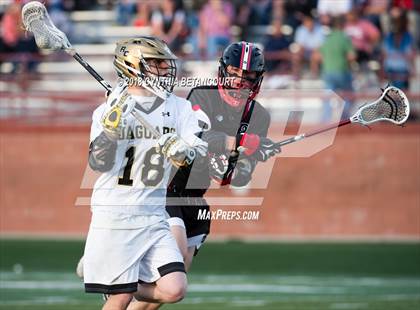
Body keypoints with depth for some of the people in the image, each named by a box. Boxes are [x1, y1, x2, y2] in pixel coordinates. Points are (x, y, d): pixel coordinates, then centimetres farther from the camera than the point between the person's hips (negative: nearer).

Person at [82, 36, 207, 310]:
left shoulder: (179, 108, 5)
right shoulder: (110, 110, -5)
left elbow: (200, 147, -6)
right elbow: (99, 164, -13)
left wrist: (184, 152, -27)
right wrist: (113, 126, -26)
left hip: (154, 216, 4)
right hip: (114, 216, -4)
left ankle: (126, 286, 18)